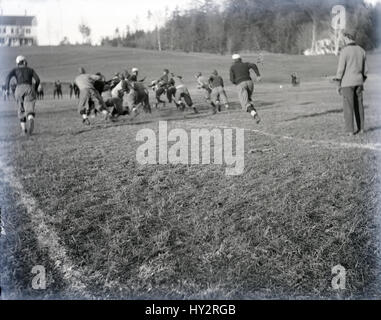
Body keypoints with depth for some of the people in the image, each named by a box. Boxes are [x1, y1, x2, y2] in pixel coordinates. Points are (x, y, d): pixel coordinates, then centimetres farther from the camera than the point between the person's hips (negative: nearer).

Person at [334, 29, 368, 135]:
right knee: (358, 105, 13)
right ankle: (360, 128, 15)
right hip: (358, 82, 6)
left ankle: (350, 130, -2)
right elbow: (365, 69, 10)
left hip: (347, 83, -6)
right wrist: (362, 83, 18)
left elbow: (340, 69, -15)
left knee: (348, 107, -1)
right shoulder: (361, 50, 6)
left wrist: (338, 85, -8)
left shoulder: (344, 51, -14)